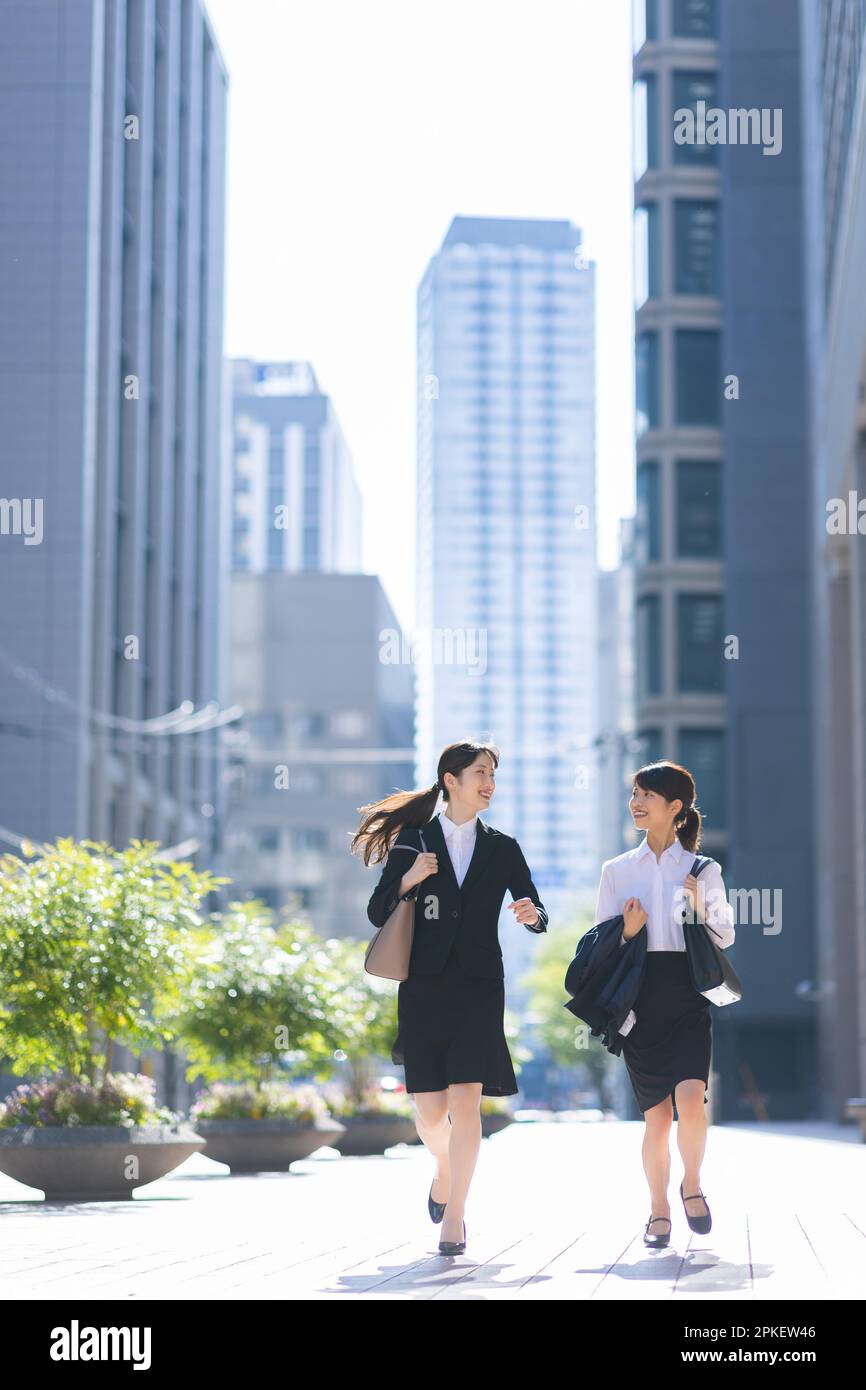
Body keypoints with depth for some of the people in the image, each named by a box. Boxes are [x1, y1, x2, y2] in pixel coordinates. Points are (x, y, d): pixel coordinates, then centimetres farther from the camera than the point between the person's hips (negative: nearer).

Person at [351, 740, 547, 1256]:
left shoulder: (502, 848, 10)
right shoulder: (413, 840, 6)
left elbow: (538, 916, 10)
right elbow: (377, 913, 4)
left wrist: (531, 914, -14)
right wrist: (409, 879, -13)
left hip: (479, 986, 0)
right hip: (423, 986, 0)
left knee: (465, 1101, -11)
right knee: (430, 1109, 1)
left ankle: (455, 1217, -5)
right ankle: (446, 1172, 34)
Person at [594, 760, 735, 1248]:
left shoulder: (703, 870, 6)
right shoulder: (617, 870, 9)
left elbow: (725, 937, 9)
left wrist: (700, 911, -9)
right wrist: (627, 932, -10)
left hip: (687, 998, -1)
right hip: (640, 1001, 1)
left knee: (690, 1100, -20)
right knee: (657, 1114, 2)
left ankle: (692, 1184, 6)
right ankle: (659, 1209, 19)